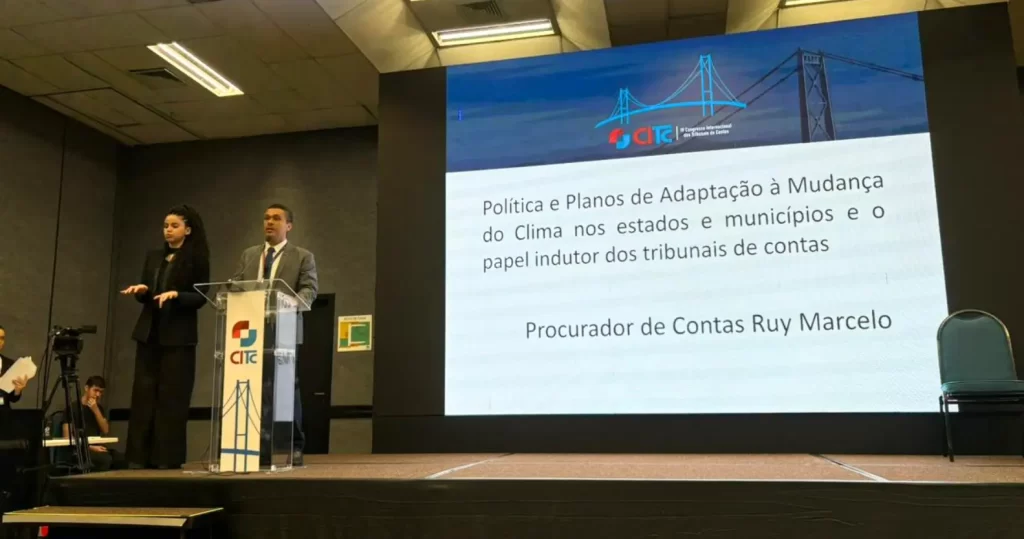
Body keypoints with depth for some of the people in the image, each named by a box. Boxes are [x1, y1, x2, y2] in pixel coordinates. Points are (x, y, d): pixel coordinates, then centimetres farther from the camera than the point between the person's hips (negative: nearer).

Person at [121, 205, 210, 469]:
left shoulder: (197, 259, -2)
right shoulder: (153, 257, 14)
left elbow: (200, 298, -7)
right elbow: (145, 295, 16)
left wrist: (176, 294, -22)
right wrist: (140, 290, -6)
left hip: (178, 336, -5)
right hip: (149, 332, 5)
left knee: (172, 396, -3)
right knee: (143, 392, 3)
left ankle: (167, 457, 3)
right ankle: (140, 455, 8)